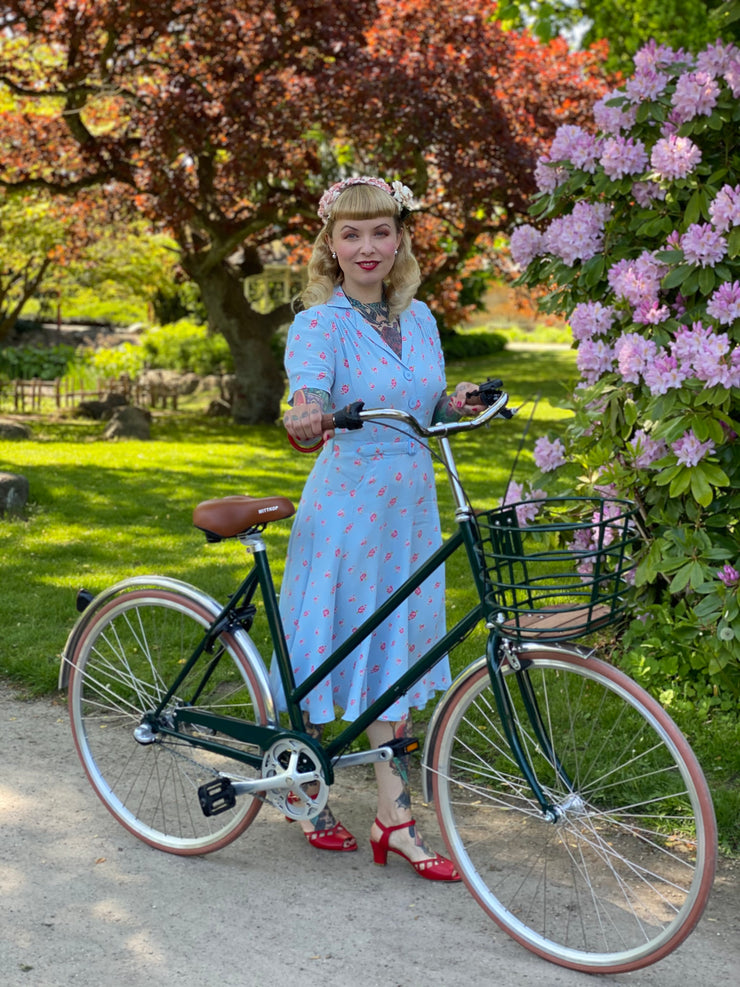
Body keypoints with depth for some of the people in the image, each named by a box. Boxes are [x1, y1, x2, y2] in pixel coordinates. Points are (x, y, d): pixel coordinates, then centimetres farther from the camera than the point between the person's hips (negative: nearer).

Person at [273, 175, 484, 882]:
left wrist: (454, 405, -5)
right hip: (344, 507, -5)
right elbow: (306, 408, -26)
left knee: (394, 655, 9)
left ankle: (394, 819, 15)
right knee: (320, 651, 5)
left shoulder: (418, 317, 8)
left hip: (409, 507, 6)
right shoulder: (319, 323, -11)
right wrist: (303, 427, -49)